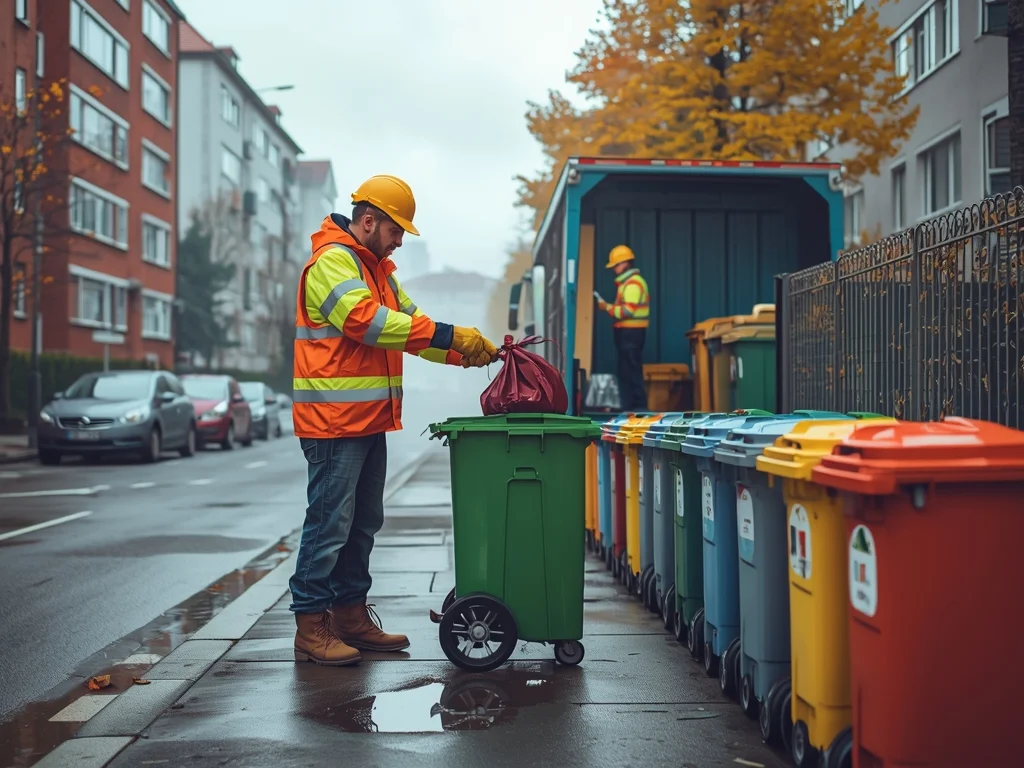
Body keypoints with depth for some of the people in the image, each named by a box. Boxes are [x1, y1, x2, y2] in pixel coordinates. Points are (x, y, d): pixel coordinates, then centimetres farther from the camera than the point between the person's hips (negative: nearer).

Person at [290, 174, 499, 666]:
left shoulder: (377, 268, 21)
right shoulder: (332, 262, -11)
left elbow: (408, 323, 19)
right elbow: (369, 321, -24)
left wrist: (467, 353, 4)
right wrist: (447, 334, -24)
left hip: (369, 422, 10)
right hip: (334, 421, -10)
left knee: (363, 524, 14)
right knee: (329, 524, -6)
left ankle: (351, 616, 23)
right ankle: (310, 628, 1)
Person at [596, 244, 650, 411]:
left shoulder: (633, 283, -14)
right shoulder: (628, 282, 19)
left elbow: (628, 310, -22)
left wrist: (607, 307, -13)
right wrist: (611, 308, 8)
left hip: (630, 332, -11)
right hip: (629, 332, 11)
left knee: (631, 371, -10)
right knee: (627, 370, 11)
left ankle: (638, 406, -9)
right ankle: (629, 406, 14)